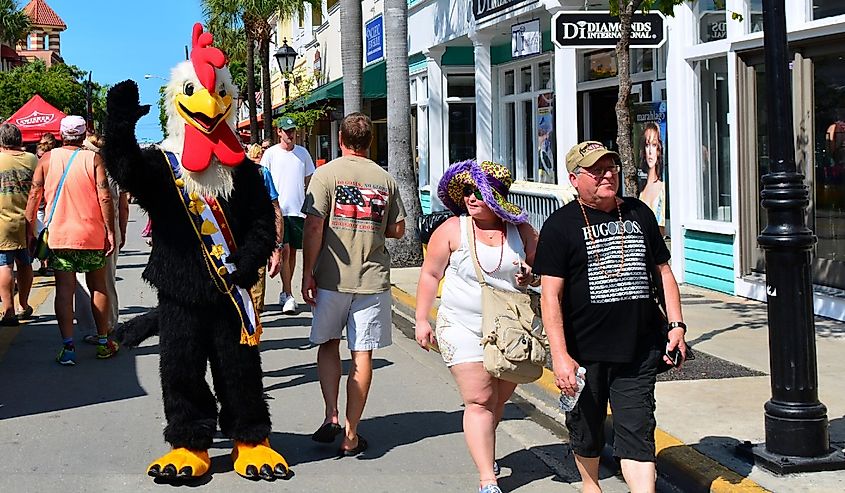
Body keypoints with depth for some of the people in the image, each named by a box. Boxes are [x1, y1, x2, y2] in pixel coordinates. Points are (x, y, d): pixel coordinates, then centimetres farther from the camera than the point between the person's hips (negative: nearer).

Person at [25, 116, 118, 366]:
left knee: (64, 289, 2)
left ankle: (67, 347, -4)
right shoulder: (93, 159, -5)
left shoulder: (47, 159, 0)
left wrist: (30, 229, 9)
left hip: (58, 235, 1)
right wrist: (110, 231, -5)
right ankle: (103, 342, 18)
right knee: (98, 287, 12)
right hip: (92, 234, -1)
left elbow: (34, 195, 1)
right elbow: (104, 198, -10)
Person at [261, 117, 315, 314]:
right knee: (284, 251, -10)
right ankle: (288, 296, -9)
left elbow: (309, 181, 15)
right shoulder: (270, 154, 0)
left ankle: (284, 293, 20)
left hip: (298, 209, 3)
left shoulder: (303, 153, 9)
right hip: (278, 209, -3)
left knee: (293, 252, 8)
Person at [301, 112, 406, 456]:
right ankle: (351, 437, 7)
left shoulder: (326, 174, -5)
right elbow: (397, 230, 9)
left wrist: (307, 274, -5)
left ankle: (331, 415, 3)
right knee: (362, 354, 5)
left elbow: (314, 226, -11)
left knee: (328, 344, 18)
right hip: (373, 278, 1)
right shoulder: (385, 179, 3)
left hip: (332, 277, -1)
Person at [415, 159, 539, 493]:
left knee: (500, 399, 14)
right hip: (463, 328, -3)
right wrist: (421, 319, 0)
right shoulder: (452, 230, -5)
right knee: (479, 401, -8)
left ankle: (482, 449, 39)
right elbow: (431, 274, 1)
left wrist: (531, 277, -11)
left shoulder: (520, 230, 2)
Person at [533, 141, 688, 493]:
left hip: (638, 349, 2)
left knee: (637, 432, -3)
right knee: (587, 430, 15)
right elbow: (551, 296, -9)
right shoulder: (560, 225, -5)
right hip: (585, 351, -2)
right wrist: (560, 356, -17)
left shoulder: (639, 214, 10)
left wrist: (676, 325, 8)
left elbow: (663, 272, 18)